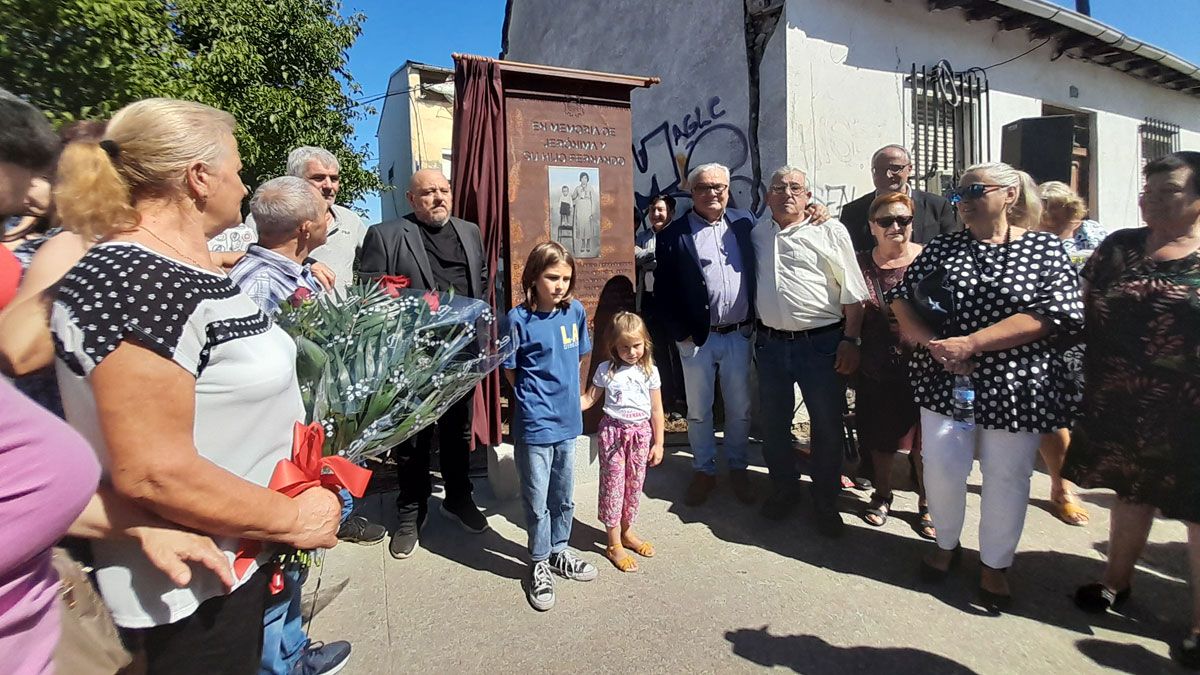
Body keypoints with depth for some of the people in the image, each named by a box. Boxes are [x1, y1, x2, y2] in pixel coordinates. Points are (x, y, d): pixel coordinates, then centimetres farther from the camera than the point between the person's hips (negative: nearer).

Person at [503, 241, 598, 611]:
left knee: (564, 496, 20)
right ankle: (539, 564, 30)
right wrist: (535, 398, 2)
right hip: (534, 424, -4)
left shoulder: (576, 311, -2)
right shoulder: (518, 319, -15)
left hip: (568, 420, 5)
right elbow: (511, 370, -5)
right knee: (537, 500, 9)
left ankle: (558, 551, 41)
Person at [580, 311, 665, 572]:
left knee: (634, 483, 12)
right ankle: (614, 544, 14)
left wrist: (658, 443, 4)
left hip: (641, 432, 2)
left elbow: (656, 410, 3)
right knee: (613, 484, 2)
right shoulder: (606, 370, -5)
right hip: (613, 431, -2)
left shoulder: (650, 371, -1)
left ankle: (626, 531, 33)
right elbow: (589, 399, -1)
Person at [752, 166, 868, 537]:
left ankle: (825, 502, 26)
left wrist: (850, 341, -10)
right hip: (770, 343, 4)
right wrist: (753, 332, 11)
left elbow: (853, 294, -4)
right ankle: (784, 489, 35)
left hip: (822, 343, -3)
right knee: (774, 423, 14)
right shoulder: (757, 233, 10)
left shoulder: (831, 231, -2)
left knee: (827, 426, 7)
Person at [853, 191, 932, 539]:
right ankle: (882, 495, 37)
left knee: (923, 440, 9)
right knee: (880, 437, 15)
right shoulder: (860, 264, 1)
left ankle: (927, 504, 29)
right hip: (876, 370, 2)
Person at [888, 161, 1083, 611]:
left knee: (1006, 478, 9)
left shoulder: (1046, 249, 0)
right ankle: (946, 544, 30)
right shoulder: (941, 248, 7)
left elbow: (1052, 314, -12)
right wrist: (933, 344, -16)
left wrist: (969, 343, -21)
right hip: (944, 383, 2)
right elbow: (901, 300, 1)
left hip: (1015, 387, -1)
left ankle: (995, 564, 30)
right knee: (941, 469, 3)